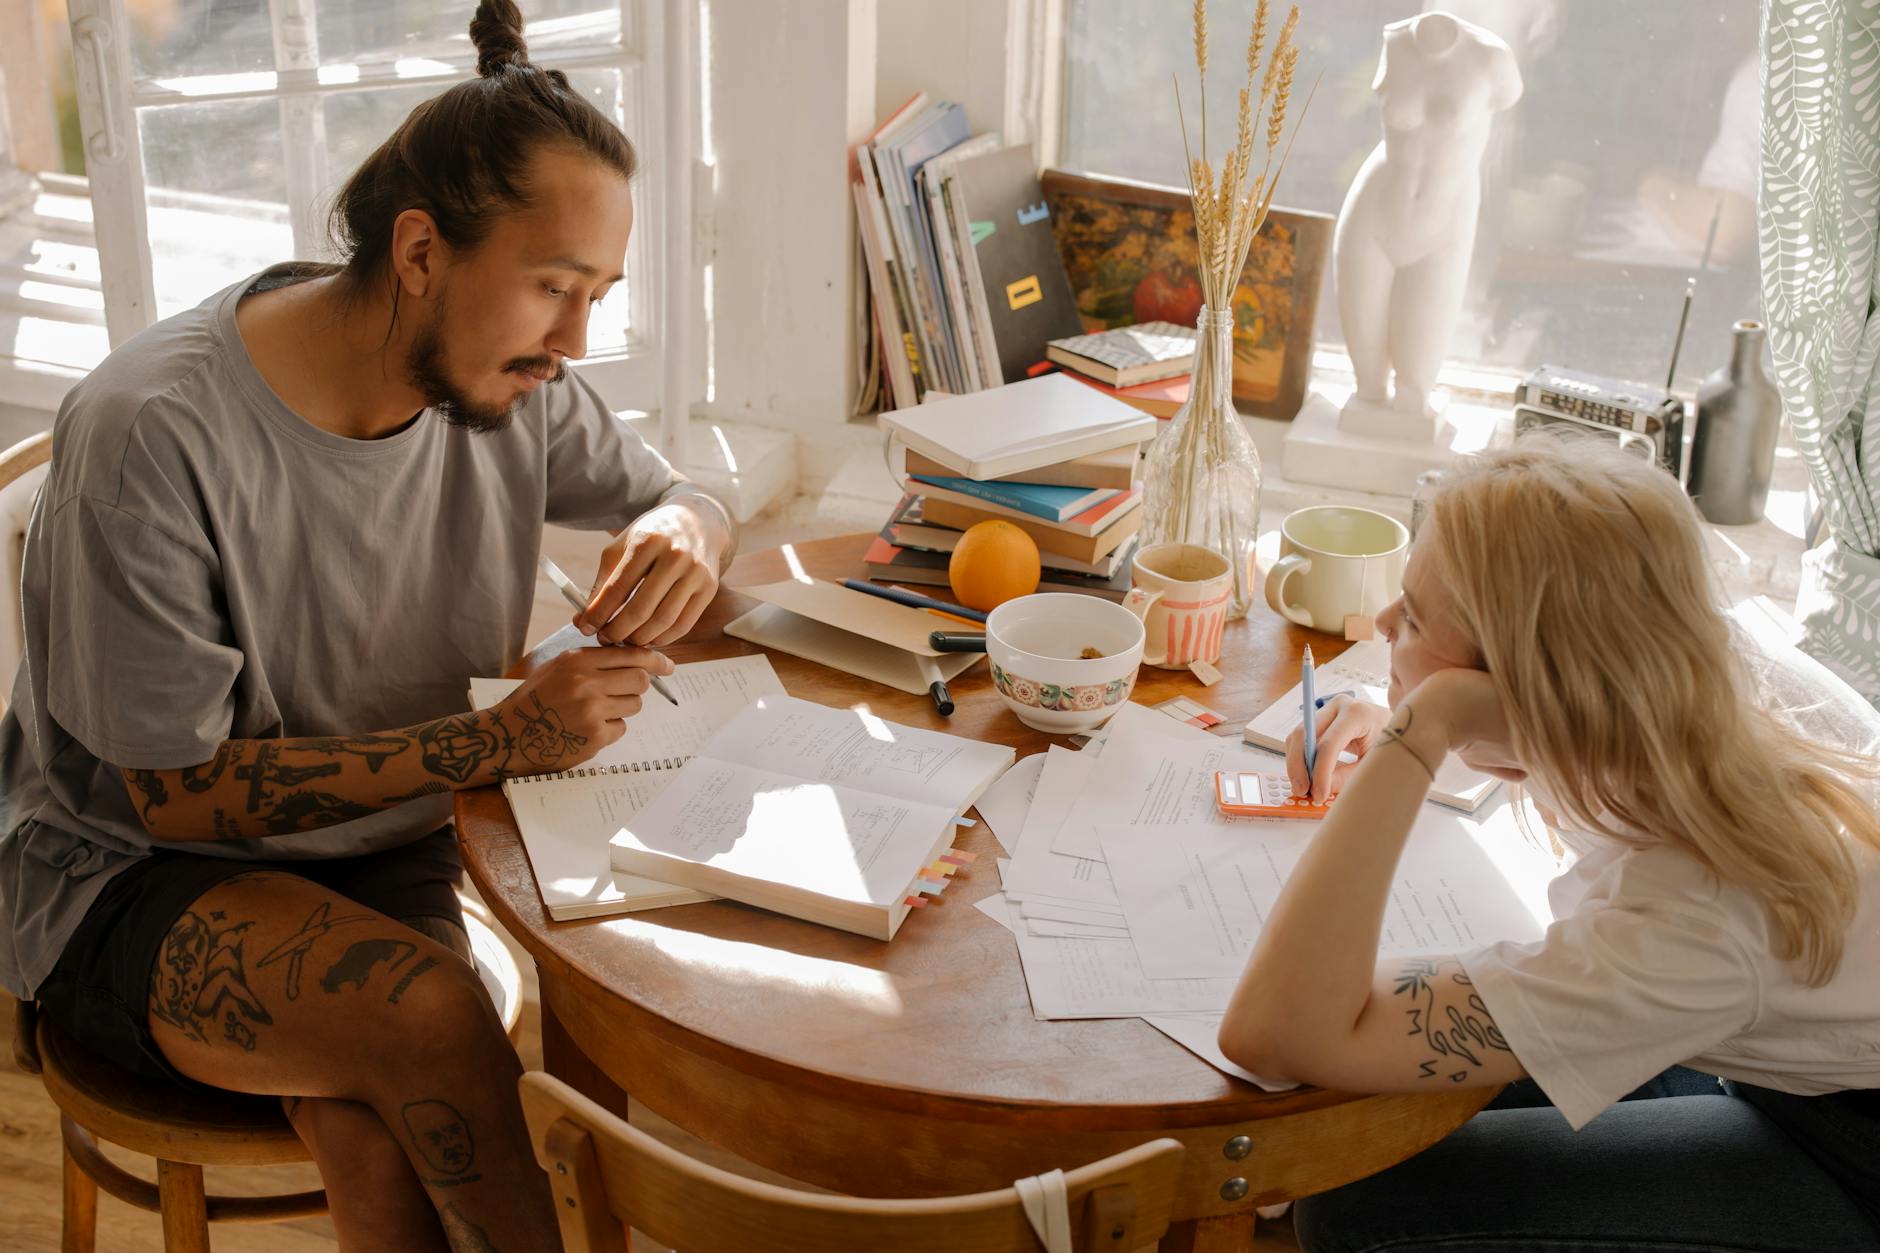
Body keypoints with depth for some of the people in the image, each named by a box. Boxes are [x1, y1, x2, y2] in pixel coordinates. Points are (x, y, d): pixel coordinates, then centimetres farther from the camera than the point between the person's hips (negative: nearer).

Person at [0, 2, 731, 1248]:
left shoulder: (505, 380, -7)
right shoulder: (152, 433, -24)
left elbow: (690, 498, 9)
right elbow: (180, 791, -20)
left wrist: (680, 533, -17)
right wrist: (501, 740, -28)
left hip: (390, 843, 4)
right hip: (135, 877, -4)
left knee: (375, 1122, -26)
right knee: (433, 1018, -30)